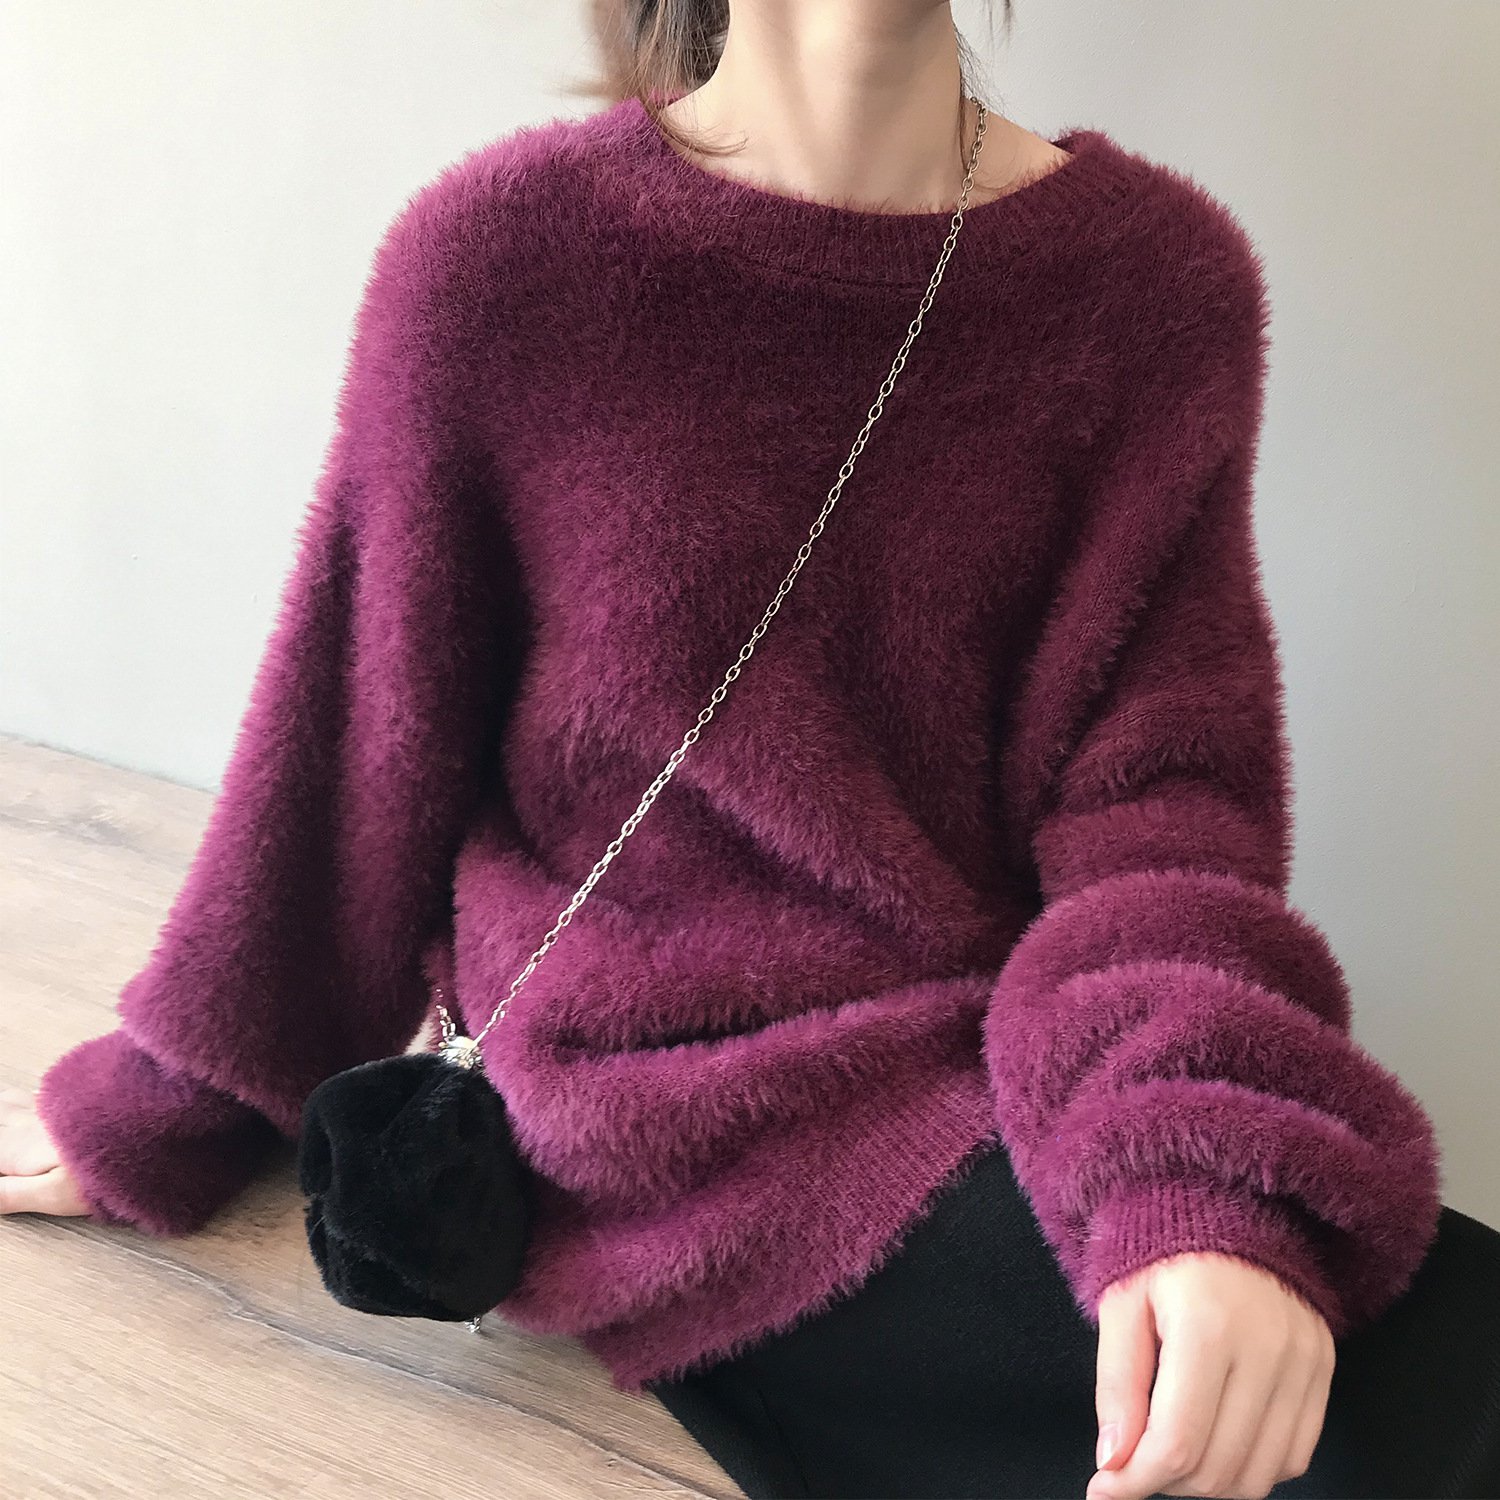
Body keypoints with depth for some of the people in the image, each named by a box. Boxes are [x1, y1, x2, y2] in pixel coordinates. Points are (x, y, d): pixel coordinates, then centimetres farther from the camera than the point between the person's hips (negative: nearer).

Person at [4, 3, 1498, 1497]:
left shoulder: (1161, 268, 0)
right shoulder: (503, 253, -7)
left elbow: (1151, 774, -6)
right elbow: (361, 748, 2)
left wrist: (1203, 1179, -24)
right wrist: (163, 1115, 14)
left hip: (1013, 1069, 4)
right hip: (702, 1113, -4)